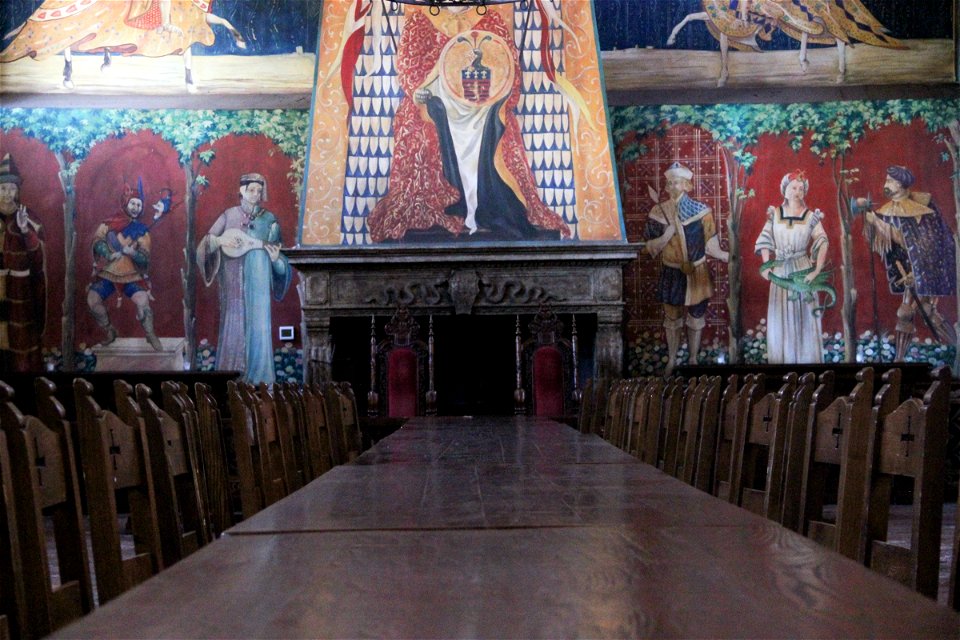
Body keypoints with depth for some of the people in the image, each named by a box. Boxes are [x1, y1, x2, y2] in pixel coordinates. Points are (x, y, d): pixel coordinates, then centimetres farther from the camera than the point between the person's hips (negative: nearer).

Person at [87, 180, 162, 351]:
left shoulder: (142, 230, 1)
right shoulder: (109, 224, 3)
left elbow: (145, 259, -6)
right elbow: (97, 242, -9)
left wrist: (132, 252, -26)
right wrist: (109, 254, -27)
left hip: (131, 276, -2)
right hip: (107, 274, 2)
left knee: (143, 300, -25)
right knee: (92, 299, -15)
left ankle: (151, 336, -8)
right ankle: (109, 331, 8)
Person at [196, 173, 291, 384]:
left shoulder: (269, 219, 5)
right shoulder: (229, 215, 5)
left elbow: (276, 250, 6)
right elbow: (206, 242, 4)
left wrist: (275, 258, -16)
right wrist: (220, 241, -16)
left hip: (257, 281, 0)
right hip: (233, 281, 0)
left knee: (258, 325, -3)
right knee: (233, 325, 2)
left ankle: (257, 377, 4)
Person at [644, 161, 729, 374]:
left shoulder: (702, 211, -8)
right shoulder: (658, 212, -5)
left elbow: (709, 245, -6)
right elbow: (650, 248, -3)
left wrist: (727, 256, -21)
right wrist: (666, 236, -20)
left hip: (696, 274, -1)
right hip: (671, 274, 1)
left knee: (695, 318, 12)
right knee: (672, 319, 12)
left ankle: (693, 360, 29)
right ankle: (671, 360, 29)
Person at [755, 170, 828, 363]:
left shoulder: (811, 217, -2)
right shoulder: (774, 214, 3)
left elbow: (823, 244, -8)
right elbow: (765, 241, 2)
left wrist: (817, 271, -18)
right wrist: (766, 265, -9)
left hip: (802, 270, -1)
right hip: (780, 271, 1)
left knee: (804, 316, 2)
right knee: (780, 317, 6)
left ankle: (806, 358, 12)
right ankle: (780, 359, 17)